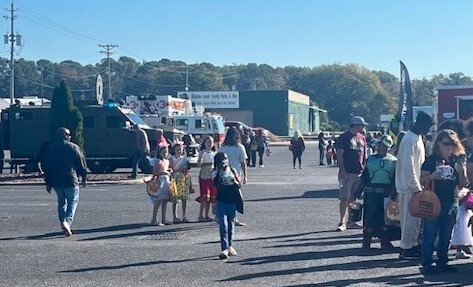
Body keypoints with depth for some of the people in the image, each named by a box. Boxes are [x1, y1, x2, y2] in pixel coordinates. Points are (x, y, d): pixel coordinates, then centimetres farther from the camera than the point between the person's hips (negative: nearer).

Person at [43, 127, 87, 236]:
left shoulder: (50, 148, 9)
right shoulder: (73, 147, -4)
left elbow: (46, 167, 11)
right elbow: (82, 164, -2)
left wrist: (48, 182, 16)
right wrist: (84, 178, 8)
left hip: (56, 181, 5)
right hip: (70, 180, -5)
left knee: (61, 202, 17)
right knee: (73, 202, 0)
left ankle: (63, 222, 15)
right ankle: (67, 221, -19)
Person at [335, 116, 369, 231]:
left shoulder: (362, 138, 15)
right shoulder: (344, 137, -5)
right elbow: (339, 155, -9)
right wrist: (342, 170, -16)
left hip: (359, 172, 6)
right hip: (347, 173, -6)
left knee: (353, 198, 10)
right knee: (345, 198, -8)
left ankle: (350, 221, 17)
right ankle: (342, 223, -7)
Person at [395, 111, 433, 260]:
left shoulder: (418, 138, 12)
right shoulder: (409, 140, -19)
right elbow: (408, 168, -22)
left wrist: (420, 186, 17)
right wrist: (417, 188, -20)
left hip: (416, 185, 9)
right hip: (409, 187, -9)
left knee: (415, 218, 14)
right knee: (409, 218, -2)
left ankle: (413, 245, 22)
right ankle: (405, 249, 5)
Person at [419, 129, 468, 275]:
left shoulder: (458, 160, 8)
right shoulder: (432, 159, -4)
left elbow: (463, 185, 7)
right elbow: (422, 180, -5)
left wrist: (461, 172, -11)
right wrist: (433, 176, -23)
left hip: (451, 203, 4)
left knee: (446, 235, 11)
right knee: (430, 234, -2)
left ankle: (442, 262, 21)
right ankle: (427, 264, 3)